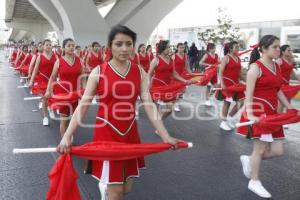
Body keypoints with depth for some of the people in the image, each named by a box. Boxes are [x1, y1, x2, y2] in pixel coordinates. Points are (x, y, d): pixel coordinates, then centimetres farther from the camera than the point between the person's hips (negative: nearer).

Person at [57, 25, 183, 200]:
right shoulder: (98, 72, -8)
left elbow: (149, 105, -7)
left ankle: (106, 184, 44)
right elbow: (82, 106, -9)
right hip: (107, 132, -3)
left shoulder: (140, 72, -1)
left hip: (130, 133, 3)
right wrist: (67, 136, -18)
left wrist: (165, 136, -16)